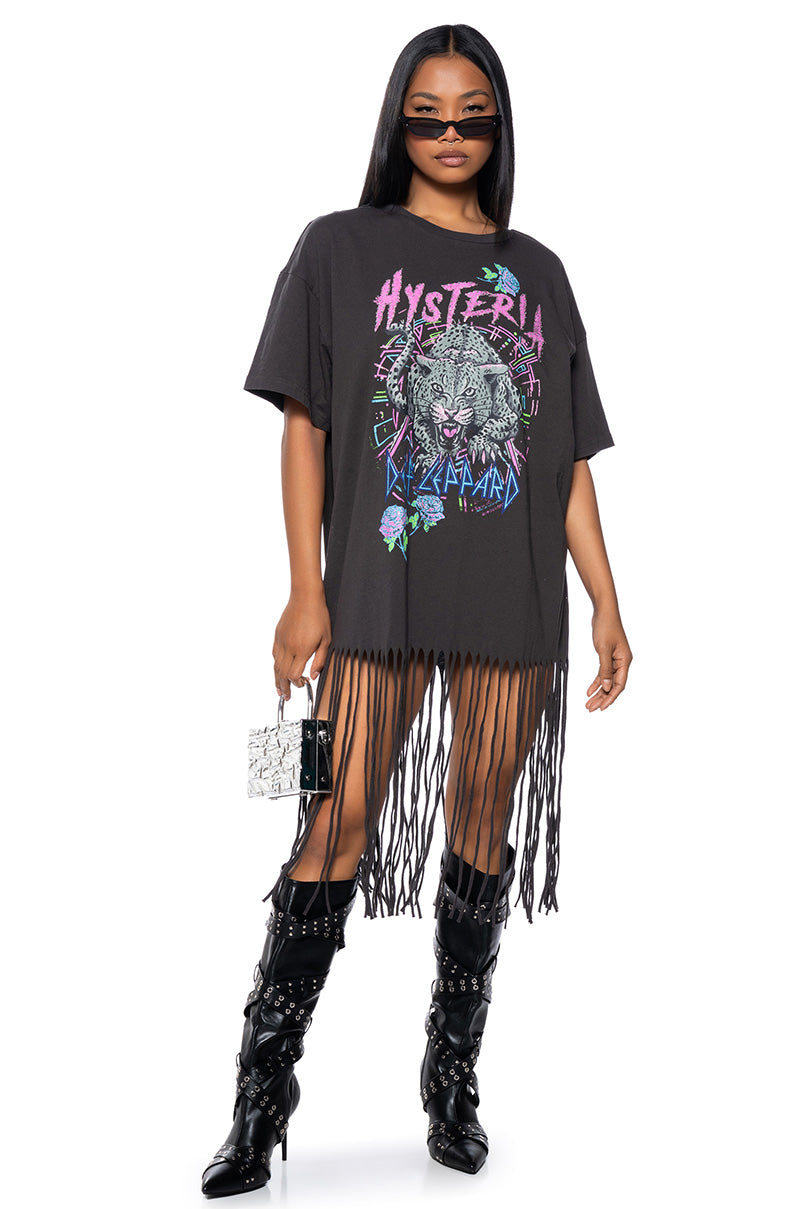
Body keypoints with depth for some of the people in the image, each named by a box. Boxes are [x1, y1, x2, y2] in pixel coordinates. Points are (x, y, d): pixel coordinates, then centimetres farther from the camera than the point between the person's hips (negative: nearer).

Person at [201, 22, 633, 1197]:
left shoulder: (536, 271, 15)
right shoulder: (341, 248, 7)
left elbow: (570, 459, 12)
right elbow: (304, 427, 1)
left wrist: (608, 605, 6)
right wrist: (304, 593, -7)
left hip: (513, 606, 3)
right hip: (378, 591, -2)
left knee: (484, 829, 7)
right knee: (338, 824, -6)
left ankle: (454, 1080, 20)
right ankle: (262, 1099, 5)